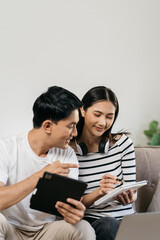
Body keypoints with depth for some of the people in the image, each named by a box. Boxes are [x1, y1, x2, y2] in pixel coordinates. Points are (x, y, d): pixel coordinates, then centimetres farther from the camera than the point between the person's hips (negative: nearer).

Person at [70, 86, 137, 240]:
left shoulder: (123, 143, 6)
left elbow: (132, 191, 8)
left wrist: (129, 197, -17)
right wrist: (98, 192, -21)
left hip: (125, 217, 2)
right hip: (91, 220, -1)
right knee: (108, 224, -36)